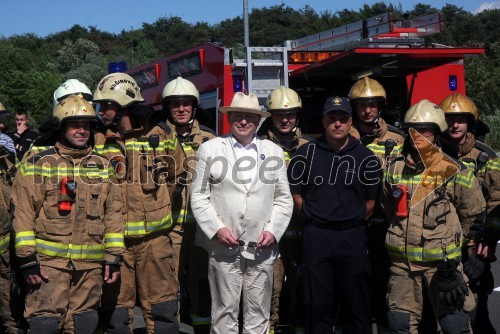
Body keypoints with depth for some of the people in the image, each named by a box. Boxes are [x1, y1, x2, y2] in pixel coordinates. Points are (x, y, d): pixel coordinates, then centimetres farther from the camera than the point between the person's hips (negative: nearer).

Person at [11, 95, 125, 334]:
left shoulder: (103, 167, 13)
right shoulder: (37, 165, 2)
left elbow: (113, 214, 11)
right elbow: (23, 215, -3)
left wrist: (114, 256, 6)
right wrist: (26, 258, -9)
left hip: (91, 265, 4)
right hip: (49, 262, -3)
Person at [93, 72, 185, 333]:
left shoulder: (161, 136, 3)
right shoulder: (98, 142, 2)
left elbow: (176, 175, 17)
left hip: (154, 236, 0)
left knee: (161, 306, 6)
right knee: (116, 305, 7)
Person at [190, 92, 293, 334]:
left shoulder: (274, 152, 12)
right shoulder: (209, 149, 5)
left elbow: (284, 199, 12)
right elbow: (199, 197, 3)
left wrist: (273, 230, -2)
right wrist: (217, 229, -9)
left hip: (262, 248, 2)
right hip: (223, 248, -2)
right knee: (224, 313, 1)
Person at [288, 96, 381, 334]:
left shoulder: (365, 157, 2)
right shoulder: (307, 153, 2)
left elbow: (370, 201, 7)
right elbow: (295, 192, 5)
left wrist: (354, 223, 6)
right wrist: (315, 218, 3)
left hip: (352, 236, 0)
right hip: (315, 235, 0)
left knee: (357, 302, 7)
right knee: (317, 303, 6)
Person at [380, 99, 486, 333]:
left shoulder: (454, 173, -7)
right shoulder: (395, 169, 4)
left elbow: (473, 215, 5)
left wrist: (451, 242, 9)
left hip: (442, 263, -3)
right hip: (402, 262, 4)